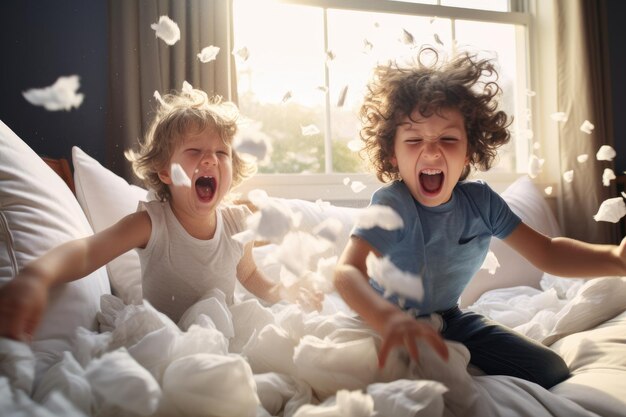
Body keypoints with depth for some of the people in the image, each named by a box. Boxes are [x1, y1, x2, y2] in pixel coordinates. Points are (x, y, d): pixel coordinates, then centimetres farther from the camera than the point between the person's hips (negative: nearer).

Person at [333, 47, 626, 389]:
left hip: (450, 319, 6)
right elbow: (347, 271, -41)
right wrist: (391, 320, -62)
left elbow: (546, 252, -3)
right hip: (389, 326, -5)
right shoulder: (390, 204, -28)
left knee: (551, 372, 2)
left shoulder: (480, 201, -9)